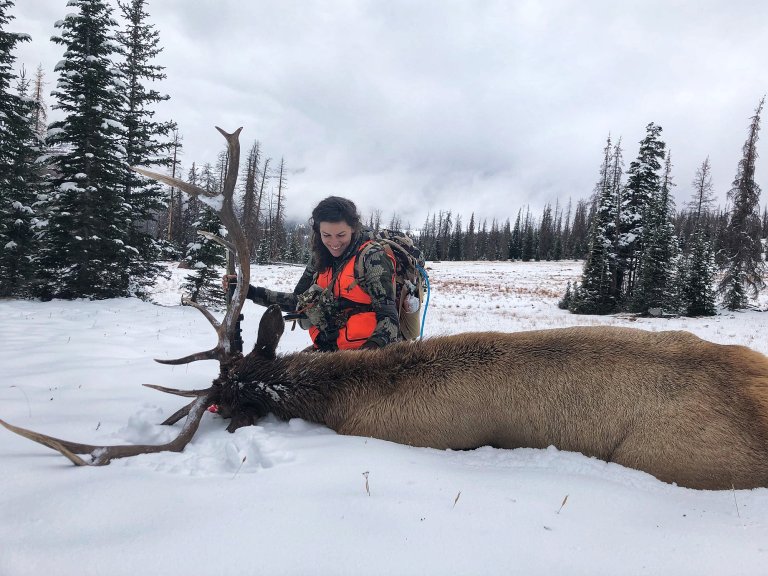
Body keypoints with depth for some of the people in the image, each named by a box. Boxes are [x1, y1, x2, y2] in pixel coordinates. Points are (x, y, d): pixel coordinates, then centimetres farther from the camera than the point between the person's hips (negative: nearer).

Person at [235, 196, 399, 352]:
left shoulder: (371, 257, -11)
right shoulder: (320, 258, 8)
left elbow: (388, 313, -14)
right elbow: (299, 301, 13)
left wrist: (374, 345, -34)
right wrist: (251, 292, 5)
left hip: (361, 353, -5)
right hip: (325, 349, 5)